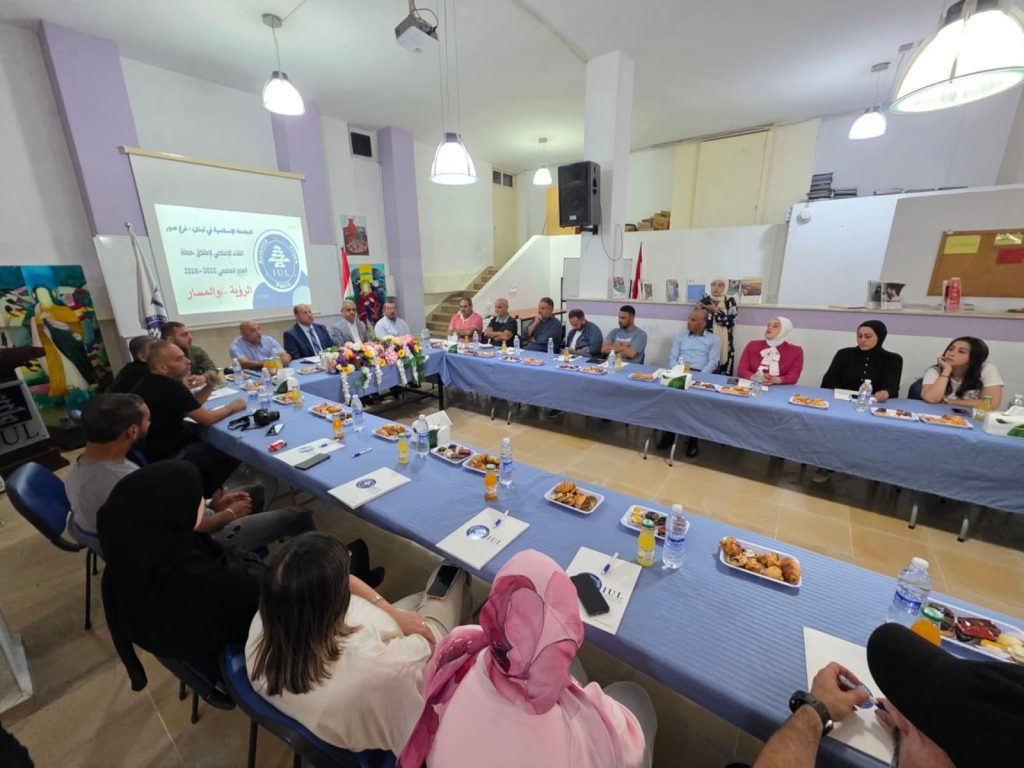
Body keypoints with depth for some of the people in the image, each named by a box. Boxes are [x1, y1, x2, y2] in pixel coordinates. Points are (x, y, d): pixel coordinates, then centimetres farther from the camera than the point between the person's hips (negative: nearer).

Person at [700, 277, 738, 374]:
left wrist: (715, 310, -12)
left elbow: (731, 321, -9)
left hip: (724, 344, 0)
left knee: (724, 375, -2)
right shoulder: (704, 301, 7)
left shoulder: (730, 301, 4)